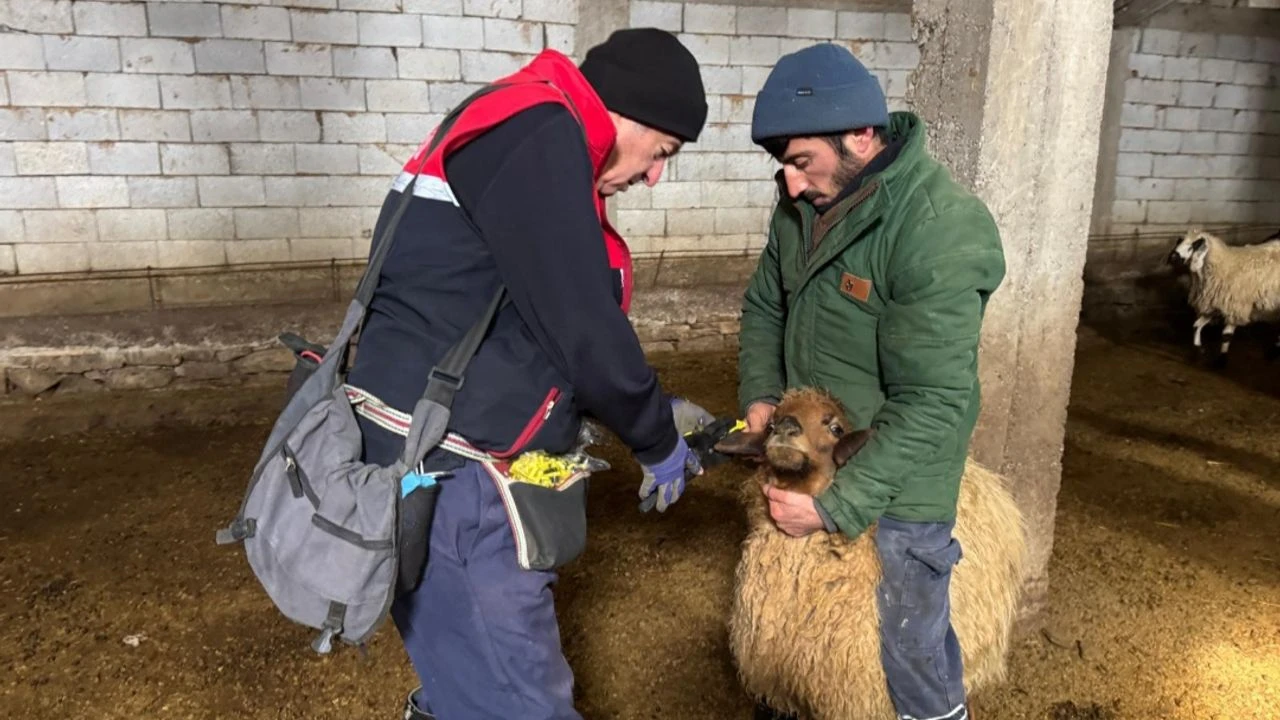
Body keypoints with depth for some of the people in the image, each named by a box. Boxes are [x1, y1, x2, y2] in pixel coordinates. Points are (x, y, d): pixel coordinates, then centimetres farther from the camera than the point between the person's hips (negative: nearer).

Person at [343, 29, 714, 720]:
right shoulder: (537, 134, -16)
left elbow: (543, 331, 20)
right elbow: (581, 332, -19)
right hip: (446, 477, -10)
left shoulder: (531, 141, 16)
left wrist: (657, 410, 17)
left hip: (446, 467, 10)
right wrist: (657, 441, -2)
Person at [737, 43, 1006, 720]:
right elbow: (763, 306, 12)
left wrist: (836, 506, -24)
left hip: (892, 493, -6)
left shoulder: (940, 234, -25)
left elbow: (931, 404, -25)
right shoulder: (805, 201, -1)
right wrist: (760, 394, -4)